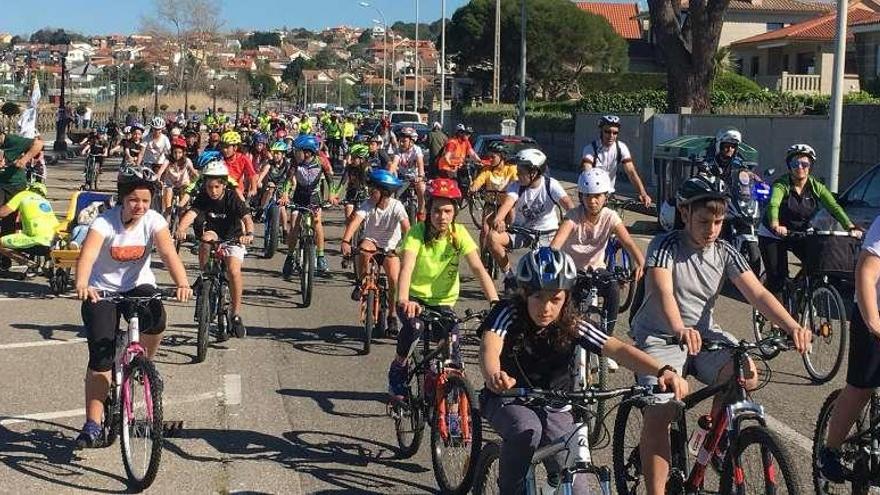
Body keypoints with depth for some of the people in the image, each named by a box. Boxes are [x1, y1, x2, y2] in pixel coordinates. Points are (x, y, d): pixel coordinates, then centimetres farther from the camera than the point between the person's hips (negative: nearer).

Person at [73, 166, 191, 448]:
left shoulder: (153, 221, -11)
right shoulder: (105, 222, -18)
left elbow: (168, 252, -26)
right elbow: (88, 254, -34)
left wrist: (182, 283, -44)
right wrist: (82, 284, -54)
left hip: (138, 286, 2)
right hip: (102, 290, -2)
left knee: (156, 319, -31)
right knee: (101, 357, -13)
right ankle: (93, 425, -6)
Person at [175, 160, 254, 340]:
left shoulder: (233, 198, -22)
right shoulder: (203, 198, -16)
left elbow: (246, 218, -36)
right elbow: (190, 214, -32)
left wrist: (249, 234, -57)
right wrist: (180, 230, -52)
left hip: (233, 239, -3)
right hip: (214, 235, 3)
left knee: (234, 271, -25)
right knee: (206, 238, -32)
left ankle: (236, 314, -12)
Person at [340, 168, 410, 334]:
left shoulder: (396, 206, -17)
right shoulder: (367, 205, -15)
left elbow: (406, 227, -29)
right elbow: (355, 221, -29)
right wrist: (345, 241, -46)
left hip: (390, 247, 0)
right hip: (372, 241, 0)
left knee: (394, 280, -20)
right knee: (363, 249, -36)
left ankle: (392, 316, 1)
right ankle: (360, 284, -12)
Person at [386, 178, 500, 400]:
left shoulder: (458, 233, -12)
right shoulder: (417, 232, -18)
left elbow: (478, 269, -21)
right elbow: (406, 268, -33)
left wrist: (494, 301, -36)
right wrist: (403, 300, -52)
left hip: (443, 301, 2)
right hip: (415, 297, -2)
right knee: (413, 326, -33)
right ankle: (397, 369, -6)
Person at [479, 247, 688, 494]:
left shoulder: (572, 326, -16)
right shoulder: (508, 314, -21)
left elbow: (618, 349, -27)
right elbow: (490, 347, -41)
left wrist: (663, 371, -45)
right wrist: (493, 376, -66)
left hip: (553, 406, 2)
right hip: (507, 400, -2)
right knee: (527, 431, -35)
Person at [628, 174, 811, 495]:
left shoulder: (725, 253, 0)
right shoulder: (665, 246, -14)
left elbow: (758, 294, -10)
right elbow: (662, 291, -31)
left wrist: (791, 326, -29)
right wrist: (679, 329, -52)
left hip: (703, 333, 4)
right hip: (659, 336, -4)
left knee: (746, 375, -24)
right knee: (660, 414, -23)